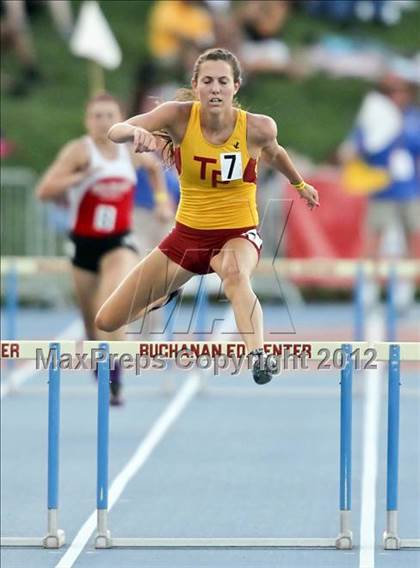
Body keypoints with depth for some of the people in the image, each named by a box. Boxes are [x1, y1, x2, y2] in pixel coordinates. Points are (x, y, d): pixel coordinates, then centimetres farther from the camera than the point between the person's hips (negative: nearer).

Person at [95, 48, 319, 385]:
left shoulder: (258, 127, -15)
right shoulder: (180, 116, -16)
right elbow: (115, 132, -28)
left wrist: (300, 185, 27)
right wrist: (136, 132, -51)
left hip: (239, 234, -3)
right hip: (187, 234, 3)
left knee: (235, 273, -43)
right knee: (107, 322, 7)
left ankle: (259, 356, -53)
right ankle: (166, 294, 40)